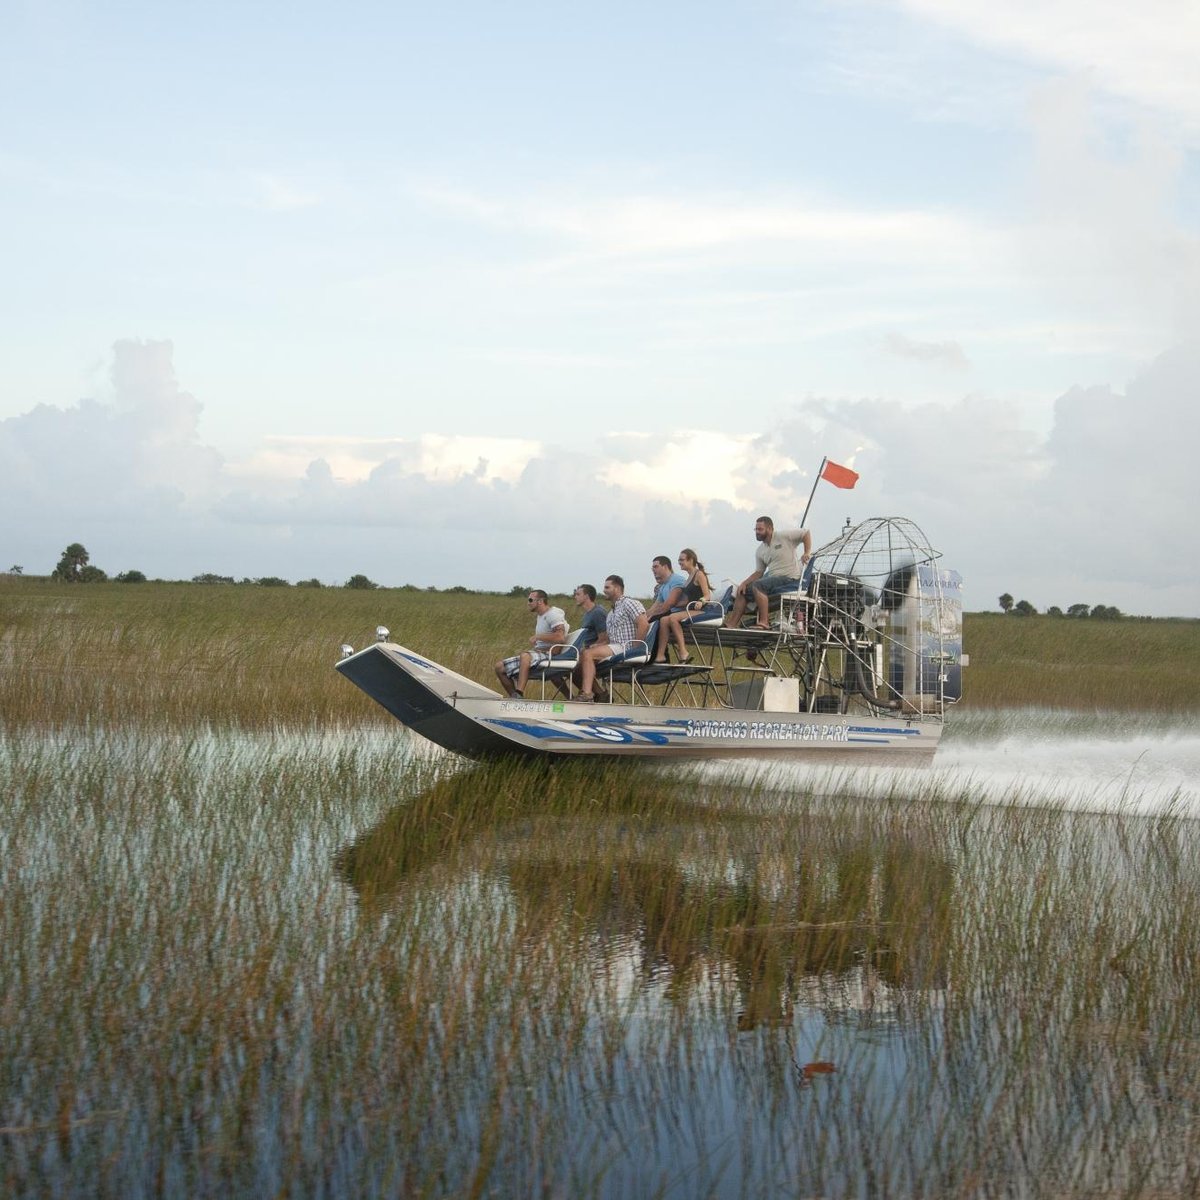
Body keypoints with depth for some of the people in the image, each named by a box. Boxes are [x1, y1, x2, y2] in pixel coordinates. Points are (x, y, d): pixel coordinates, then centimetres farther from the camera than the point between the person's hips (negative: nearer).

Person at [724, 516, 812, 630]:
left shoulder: (783, 536, -5)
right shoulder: (760, 551, 15)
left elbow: (806, 533, -3)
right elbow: (759, 572, 15)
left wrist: (807, 553, -15)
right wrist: (744, 583, 0)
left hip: (790, 579, -8)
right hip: (773, 579, 8)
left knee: (757, 585, -29)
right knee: (742, 592, 2)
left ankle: (764, 622, -31)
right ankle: (730, 625, -3)